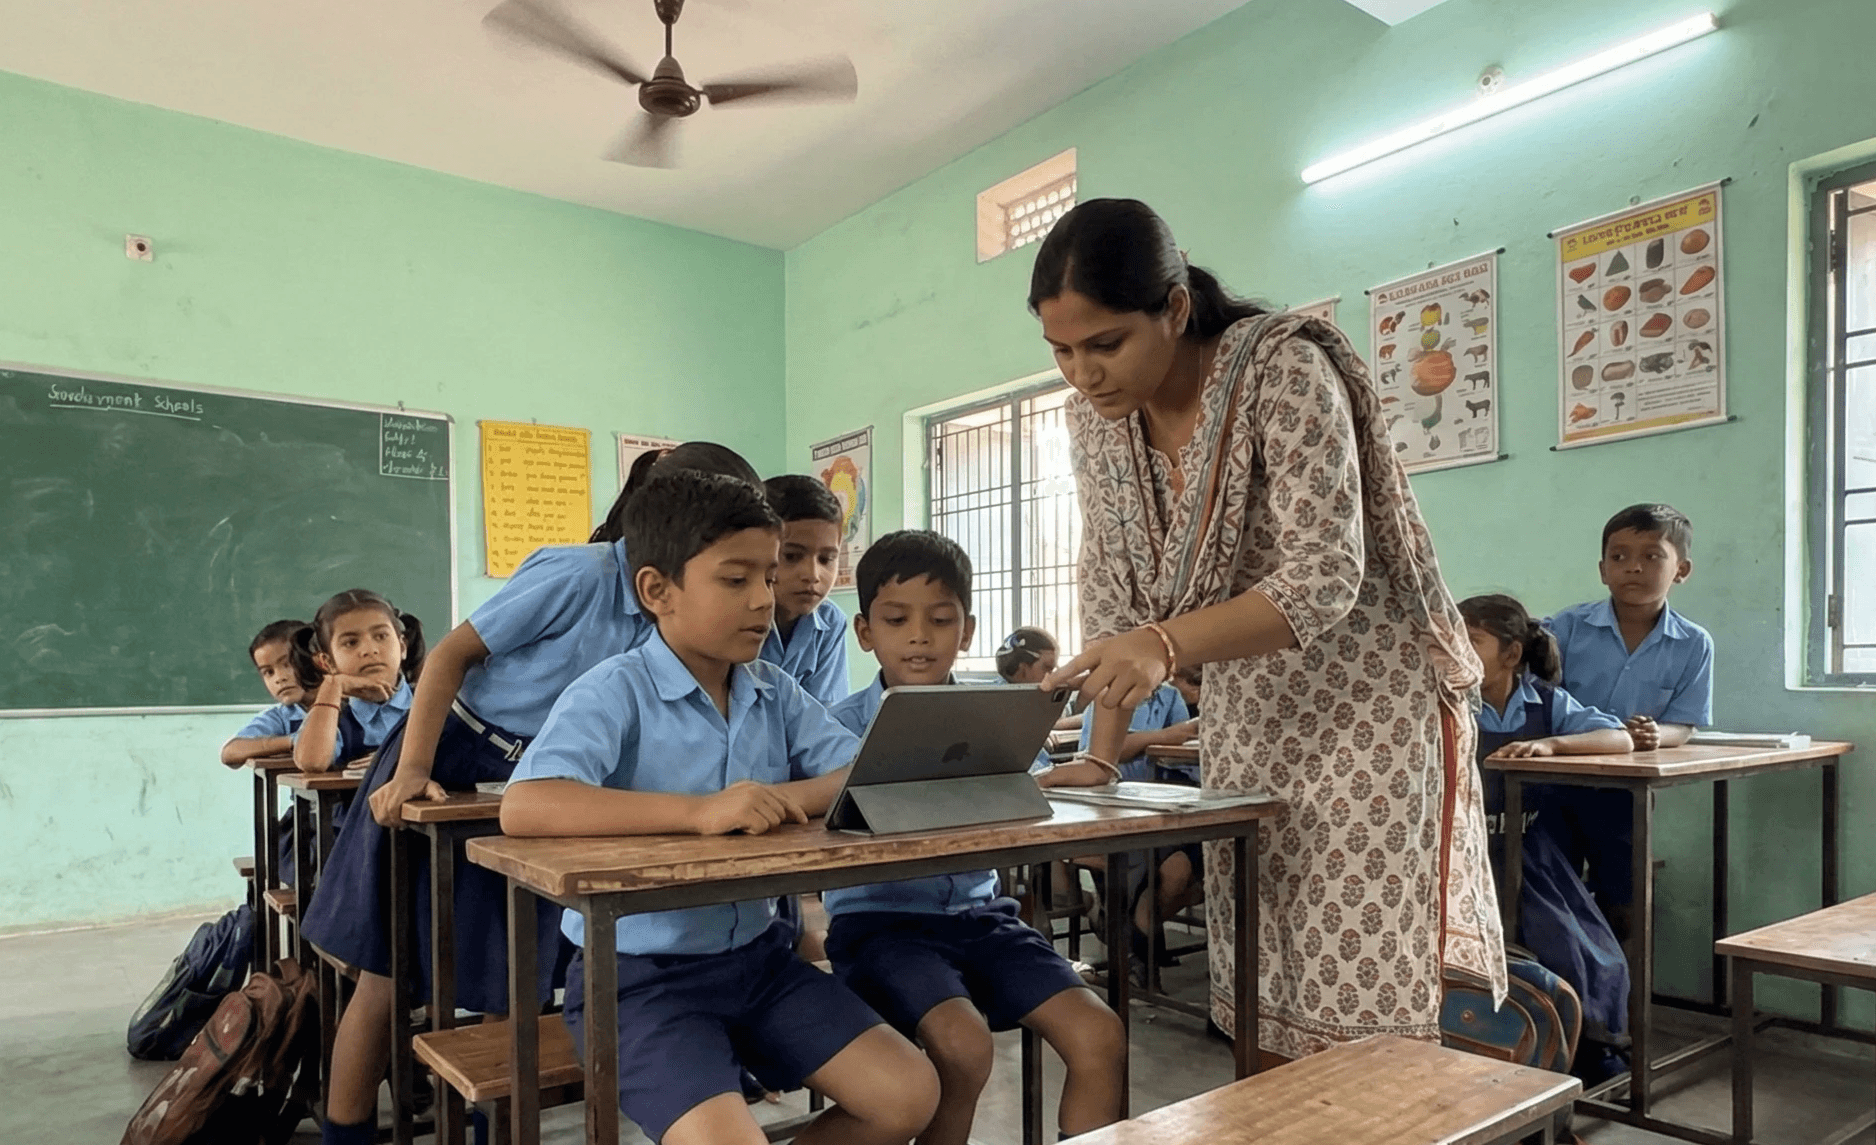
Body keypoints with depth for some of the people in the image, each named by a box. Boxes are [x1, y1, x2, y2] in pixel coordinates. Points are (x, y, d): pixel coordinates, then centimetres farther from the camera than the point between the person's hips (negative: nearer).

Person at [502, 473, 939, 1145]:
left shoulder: (775, 693, 3)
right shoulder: (614, 693, -15)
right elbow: (524, 808, -31)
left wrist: (792, 798, -24)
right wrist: (700, 810, -38)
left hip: (756, 956, 6)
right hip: (638, 974, -6)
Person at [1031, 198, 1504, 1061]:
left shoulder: (1285, 369, -20)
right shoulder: (1094, 417, -2)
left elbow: (1323, 580, -26)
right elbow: (1113, 593, 3)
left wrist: (1167, 646, -41)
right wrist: (1099, 758, -2)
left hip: (1363, 705, -5)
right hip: (1243, 723, 6)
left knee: (1363, 1006, -5)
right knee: (1263, 1001, 10)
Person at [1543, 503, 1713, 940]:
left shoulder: (1693, 645, -6)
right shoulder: (1569, 626, -10)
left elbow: (1683, 726, -5)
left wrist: (1657, 734, -26)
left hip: (1627, 794, 1)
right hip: (1558, 785, -1)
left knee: (1621, 910, 12)